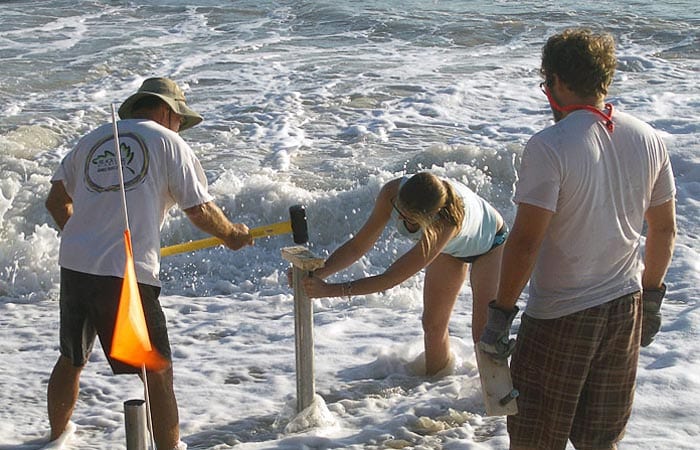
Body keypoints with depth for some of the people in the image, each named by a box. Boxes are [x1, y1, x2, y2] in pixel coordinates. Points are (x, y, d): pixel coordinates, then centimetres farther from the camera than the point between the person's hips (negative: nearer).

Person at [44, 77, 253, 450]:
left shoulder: (93, 138, 18)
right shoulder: (167, 141, 4)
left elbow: (56, 201, 20)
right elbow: (199, 210, 0)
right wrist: (232, 235, 18)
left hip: (74, 265, 6)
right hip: (126, 274, -6)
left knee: (71, 359, 24)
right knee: (157, 372, 3)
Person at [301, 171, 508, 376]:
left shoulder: (446, 222, -49)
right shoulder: (392, 192, -36)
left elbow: (392, 278, -47)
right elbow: (358, 246, -26)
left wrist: (329, 290, -51)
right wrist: (316, 273, -41)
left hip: (489, 241, -5)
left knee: (483, 333, -10)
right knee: (433, 324, 8)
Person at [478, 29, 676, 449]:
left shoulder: (549, 147, -20)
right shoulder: (648, 139, 0)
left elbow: (525, 242, -22)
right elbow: (665, 230, 9)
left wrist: (500, 314, -13)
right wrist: (652, 296, 21)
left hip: (560, 319, -6)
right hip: (625, 309, 6)